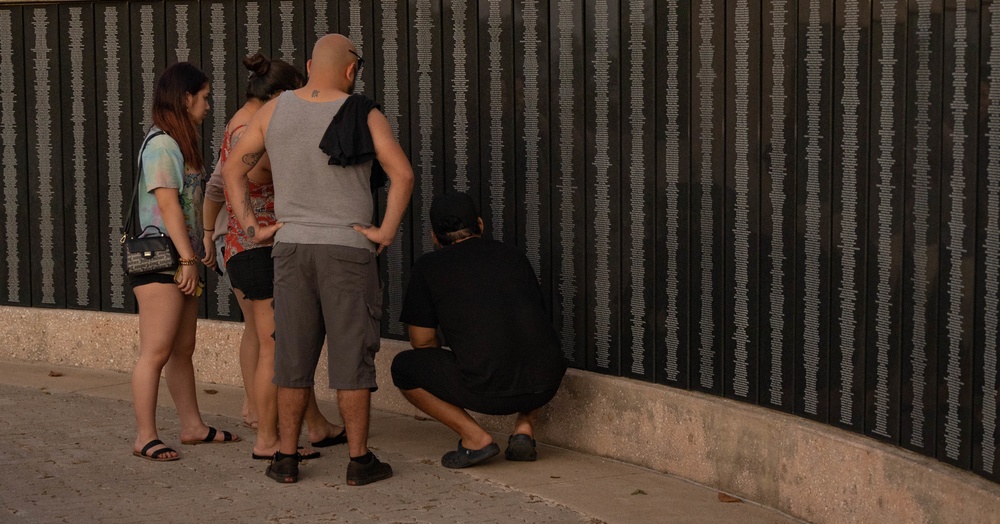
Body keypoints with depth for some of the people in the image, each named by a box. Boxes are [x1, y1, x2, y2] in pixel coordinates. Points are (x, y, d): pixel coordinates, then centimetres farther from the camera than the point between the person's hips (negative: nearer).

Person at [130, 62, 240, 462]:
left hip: (180, 263, 10)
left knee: (183, 349, 15)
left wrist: (196, 253, 12)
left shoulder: (180, 143, 16)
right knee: (156, 352, -7)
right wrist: (188, 259, -18)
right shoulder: (161, 144, -13)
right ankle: (145, 437, -2)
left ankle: (193, 426, 23)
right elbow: (167, 204, -18)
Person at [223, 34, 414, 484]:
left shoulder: (274, 110, 5)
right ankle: (359, 460, 6)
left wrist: (252, 228, 6)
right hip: (348, 249, -3)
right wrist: (387, 232, -10)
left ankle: (286, 459, 13)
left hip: (291, 247, 3)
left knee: (293, 355, 9)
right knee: (351, 356, 2)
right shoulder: (364, 115, -6)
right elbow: (402, 173, -17)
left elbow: (232, 169, 5)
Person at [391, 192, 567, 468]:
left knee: (404, 367, 20)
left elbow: (423, 342, 12)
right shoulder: (514, 256, 21)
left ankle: (475, 437, 6)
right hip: (545, 385, 4)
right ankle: (525, 428, 17)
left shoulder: (428, 267, 10)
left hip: (488, 389, -4)